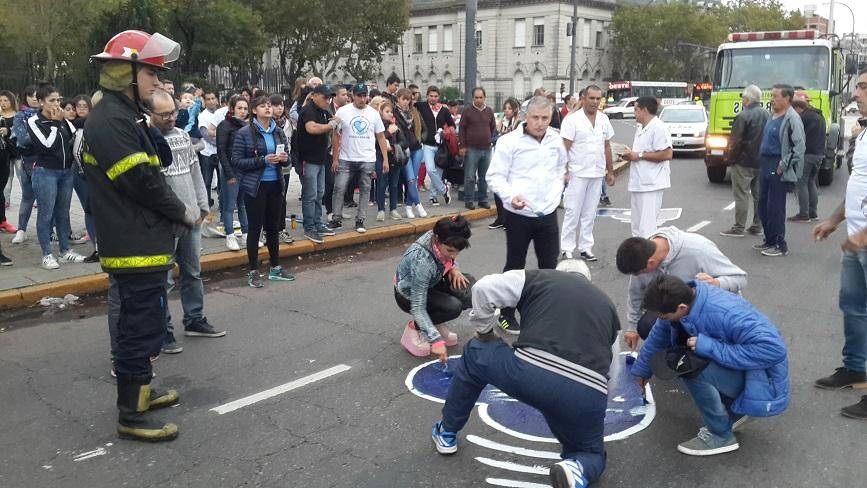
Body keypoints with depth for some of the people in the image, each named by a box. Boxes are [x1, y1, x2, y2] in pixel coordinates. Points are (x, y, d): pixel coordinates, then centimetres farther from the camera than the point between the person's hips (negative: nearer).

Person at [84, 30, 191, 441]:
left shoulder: (126, 115, 15)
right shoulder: (109, 120, -18)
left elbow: (153, 169, 15)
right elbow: (143, 180, -22)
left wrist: (171, 215, 3)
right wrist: (181, 213, -8)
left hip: (144, 243, 11)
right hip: (136, 248, -11)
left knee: (143, 321, 21)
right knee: (140, 326, -3)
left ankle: (140, 391, 37)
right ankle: (130, 416, 8)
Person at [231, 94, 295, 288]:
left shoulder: (278, 132, 7)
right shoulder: (244, 133, -8)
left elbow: (286, 158, 17)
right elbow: (237, 161, -12)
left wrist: (284, 159, -8)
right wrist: (263, 160, -20)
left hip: (275, 185, 5)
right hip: (255, 187, -5)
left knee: (273, 227, 13)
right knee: (255, 228, 2)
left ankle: (275, 268, 25)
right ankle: (253, 271, 13)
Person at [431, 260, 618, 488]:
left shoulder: (539, 278, 18)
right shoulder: (608, 304, 29)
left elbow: (483, 288, 4)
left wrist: (484, 332, 21)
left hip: (530, 374, -2)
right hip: (588, 395, 2)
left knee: (475, 353, 29)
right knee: (591, 455, 32)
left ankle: (446, 434, 38)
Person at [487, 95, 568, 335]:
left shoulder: (556, 140, 4)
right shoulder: (510, 141, -12)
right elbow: (495, 176, -10)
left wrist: (556, 191, 11)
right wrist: (511, 196, -26)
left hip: (547, 214, 5)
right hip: (519, 215, -4)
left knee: (549, 265, 12)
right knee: (515, 266, 7)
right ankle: (507, 314, 21)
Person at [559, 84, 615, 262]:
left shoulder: (603, 119, 10)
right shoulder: (572, 119, -7)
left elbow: (607, 146, 16)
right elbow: (565, 147, -10)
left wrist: (610, 171, 15)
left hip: (597, 174, 5)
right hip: (577, 173, -5)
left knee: (590, 214, 10)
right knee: (572, 213, -2)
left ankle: (585, 248, 18)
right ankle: (567, 249, 5)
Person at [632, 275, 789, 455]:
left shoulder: (728, 314, -34)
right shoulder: (680, 298, -11)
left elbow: (774, 349, -37)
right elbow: (660, 334, 8)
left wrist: (711, 347, -35)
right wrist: (642, 369, 20)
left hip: (763, 385, -8)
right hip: (731, 368, 8)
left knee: (690, 367, -28)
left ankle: (721, 436, -6)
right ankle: (735, 411, 15)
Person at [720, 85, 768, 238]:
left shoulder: (743, 116, -15)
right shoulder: (767, 115, 9)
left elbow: (735, 142, -16)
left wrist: (731, 161, -8)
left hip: (744, 162, -7)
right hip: (762, 162, 7)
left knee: (742, 195, -3)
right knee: (759, 194, 12)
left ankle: (739, 228, -1)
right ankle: (757, 226, 18)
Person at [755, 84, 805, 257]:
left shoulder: (791, 119, -13)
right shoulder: (772, 116, 14)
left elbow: (799, 147, -18)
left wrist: (782, 166, -18)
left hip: (778, 170, -9)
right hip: (765, 165, 9)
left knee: (775, 207, -5)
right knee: (762, 204, 14)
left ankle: (780, 245, 3)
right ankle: (769, 239, 26)